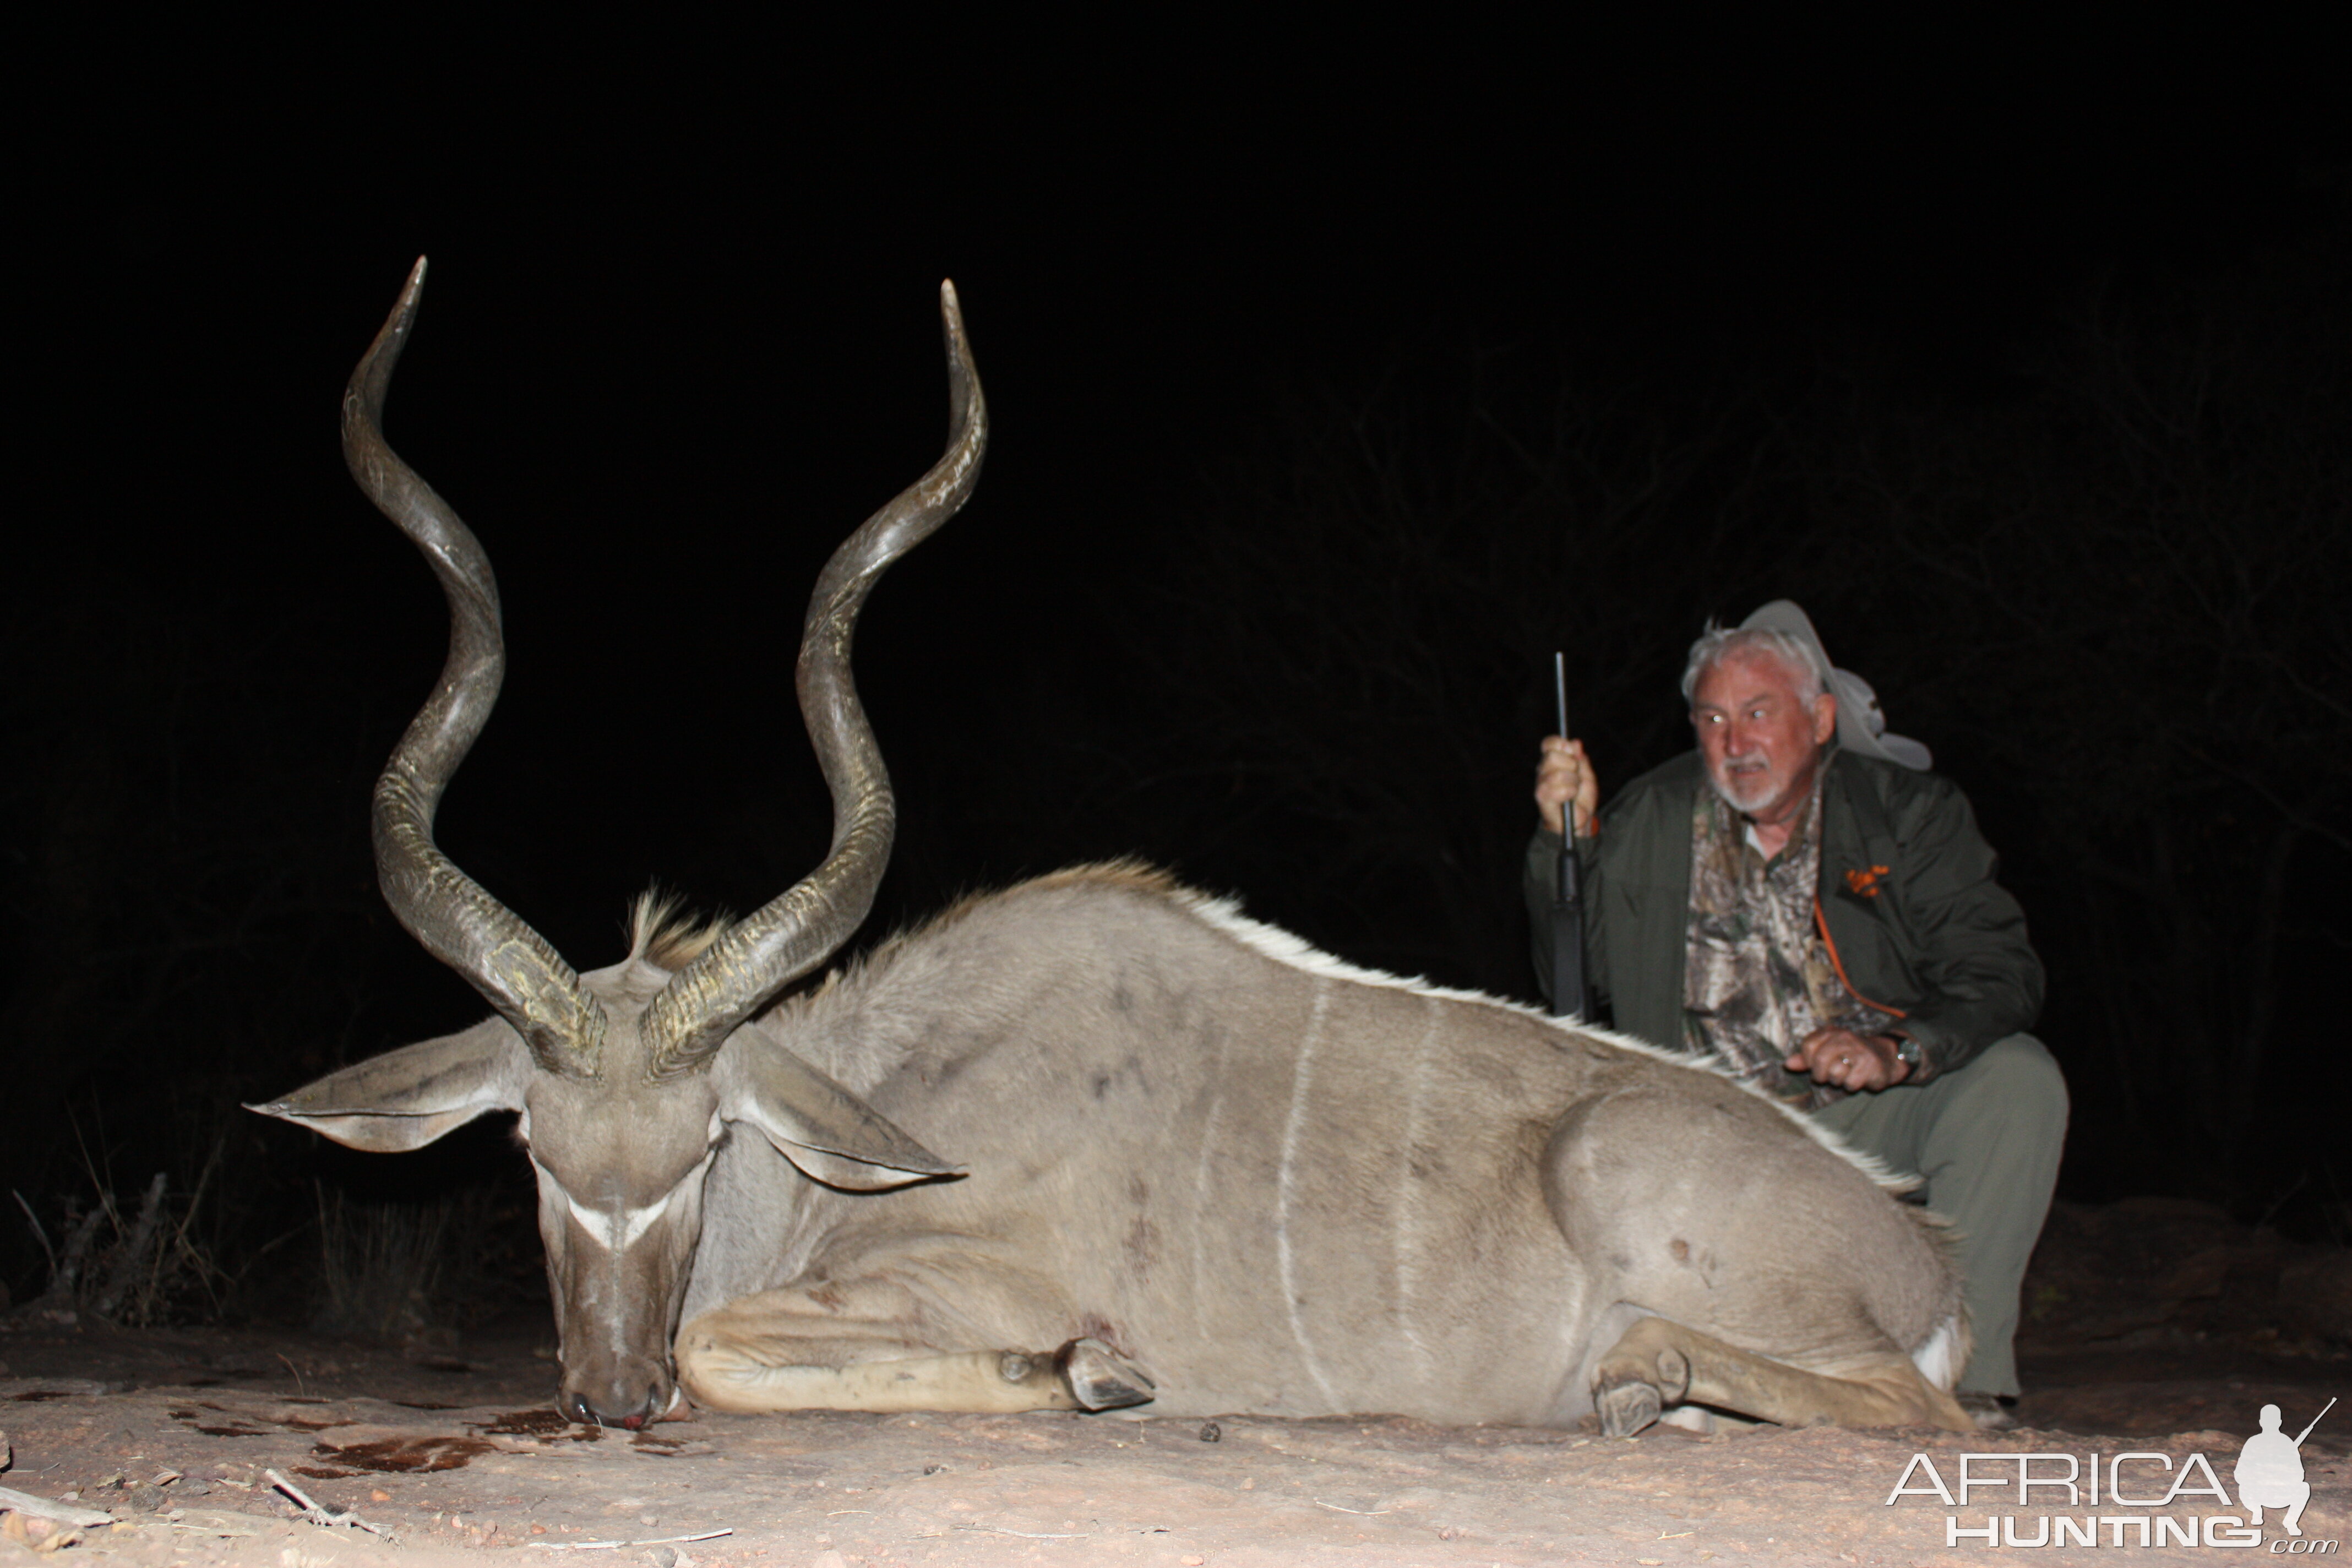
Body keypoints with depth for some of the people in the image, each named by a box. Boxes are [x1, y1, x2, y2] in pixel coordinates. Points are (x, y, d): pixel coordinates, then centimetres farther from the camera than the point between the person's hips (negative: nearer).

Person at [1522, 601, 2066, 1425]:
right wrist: (1570, 840, -10)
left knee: (2018, 1079, -28)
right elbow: (1579, 970, 4)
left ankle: (1967, 1373, -25)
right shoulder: (1652, 819, 3)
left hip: (1876, 1114, -1)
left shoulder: (1907, 810, -2)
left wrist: (1899, 1052, -29)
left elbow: (2000, 972, -11)